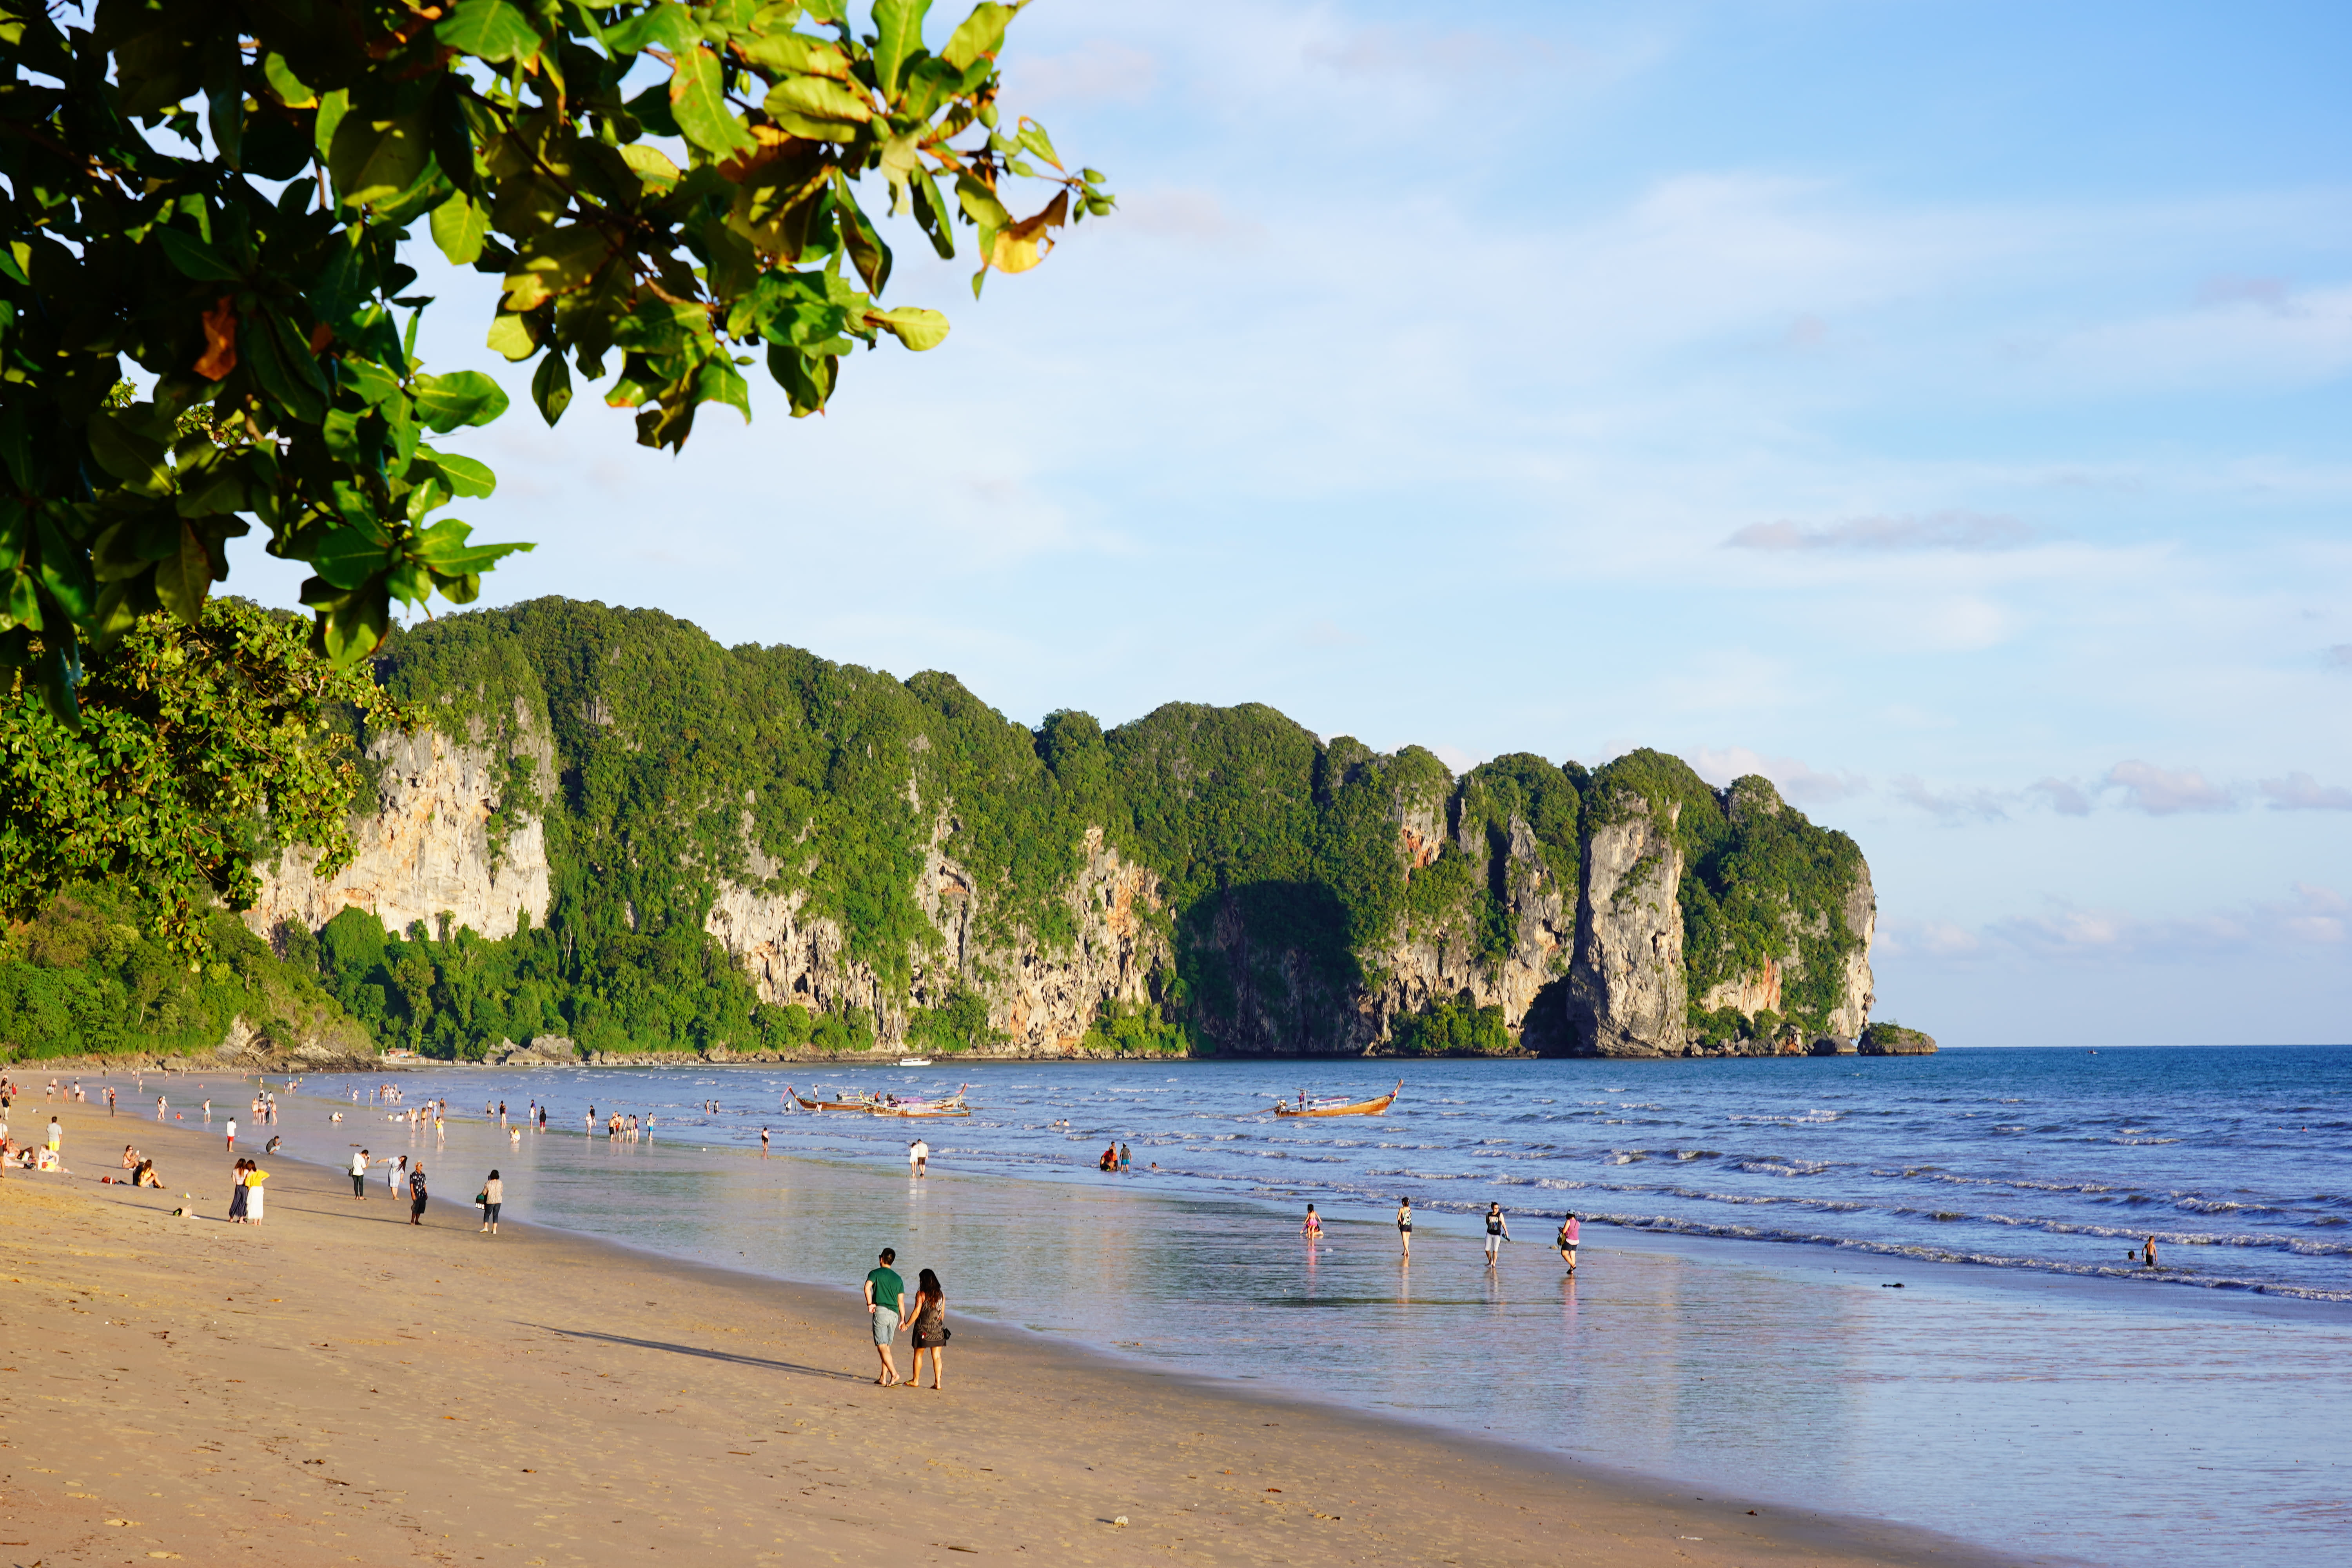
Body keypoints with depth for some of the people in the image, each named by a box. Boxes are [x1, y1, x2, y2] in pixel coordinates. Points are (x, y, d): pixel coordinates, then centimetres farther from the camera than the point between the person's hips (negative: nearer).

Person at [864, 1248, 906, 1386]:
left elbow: (867, 1287, -17)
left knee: (882, 1346, -10)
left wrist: (870, 1304, -7)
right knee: (886, 1346, 14)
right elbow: (901, 1301, 12)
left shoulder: (875, 1273, 3)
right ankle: (883, 1378, 14)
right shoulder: (898, 1279, 17)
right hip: (894, 1314, 5)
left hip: (881, 1311, -5)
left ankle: (894, 1373, -25)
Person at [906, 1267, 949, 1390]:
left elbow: (917, 1312, -10)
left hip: (923, 1328, -4)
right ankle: (938, 1383, 1)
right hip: (938, 1329, 4)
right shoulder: (941, 1295, 5)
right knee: (937, 1356, 5)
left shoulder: (921, 1294, -9)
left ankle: (915, 1380, 19)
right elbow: (943, 1313, 10)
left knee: (918, 1354, 11)